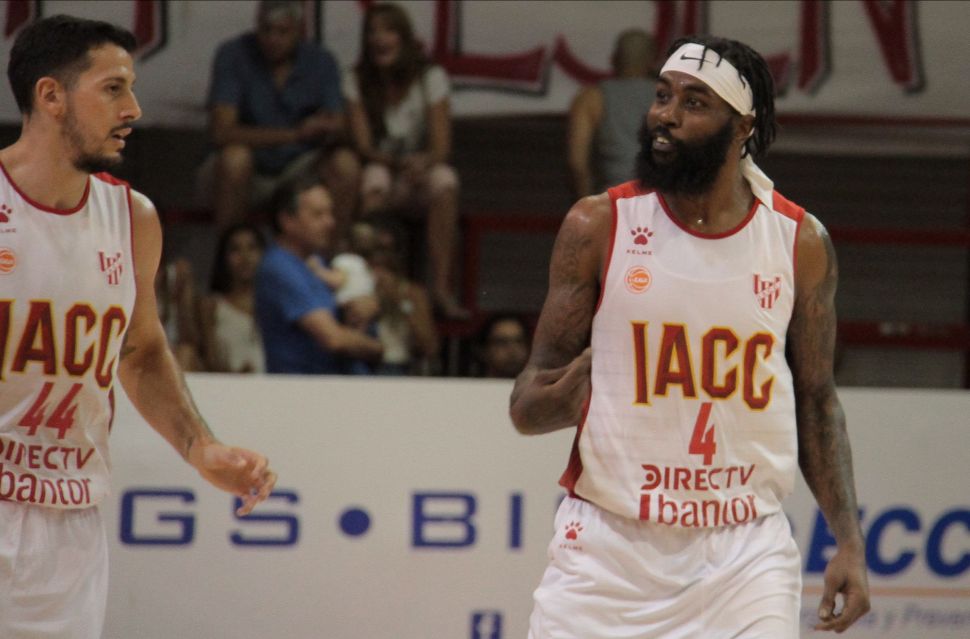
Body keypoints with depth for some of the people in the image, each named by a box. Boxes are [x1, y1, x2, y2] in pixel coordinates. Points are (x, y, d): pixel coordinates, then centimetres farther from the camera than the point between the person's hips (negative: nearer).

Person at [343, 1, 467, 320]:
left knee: (444, 182, -35)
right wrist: (399, 163, -29)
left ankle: (441, 288, -36)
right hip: (381, 166, 0)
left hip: (422, 168, 0)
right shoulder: (356, 82, 0)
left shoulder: (430, 77, -1)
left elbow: (442, 146, -9)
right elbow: (363, 145, -8)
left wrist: (424, 162, -33)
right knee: (373, 180, -37)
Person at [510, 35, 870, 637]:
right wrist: (569, 390, -22)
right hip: (608, 548, -1)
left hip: (746, 555, 1)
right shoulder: (598, 227, -2)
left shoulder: (800, 243, 2)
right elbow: (527, 408, 1)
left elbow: (816, 401, 12)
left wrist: (850, 541, 4)